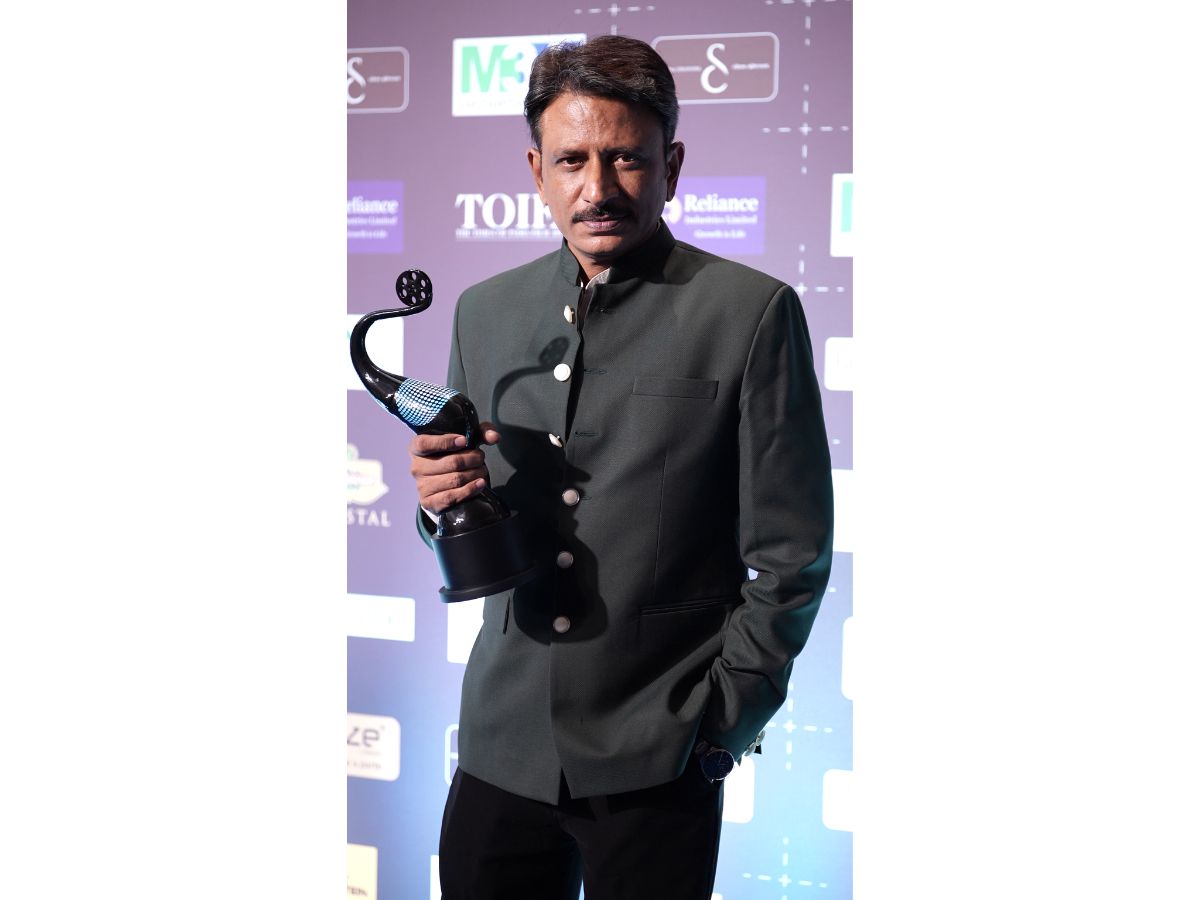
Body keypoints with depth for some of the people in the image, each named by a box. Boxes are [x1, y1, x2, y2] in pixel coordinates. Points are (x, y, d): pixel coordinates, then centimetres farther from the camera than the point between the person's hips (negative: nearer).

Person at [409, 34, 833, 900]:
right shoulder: (484, 312, 7)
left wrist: (718, 724, -6)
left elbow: (790, 555, -5)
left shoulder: (752, 312, -7)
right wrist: (443, 501, -6)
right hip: (502, 746, 4)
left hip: (657, 768, -4)